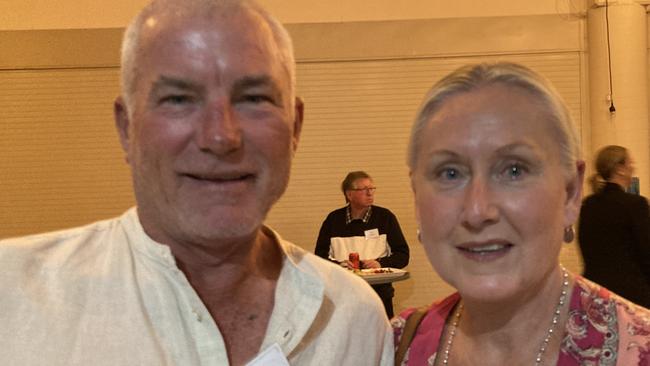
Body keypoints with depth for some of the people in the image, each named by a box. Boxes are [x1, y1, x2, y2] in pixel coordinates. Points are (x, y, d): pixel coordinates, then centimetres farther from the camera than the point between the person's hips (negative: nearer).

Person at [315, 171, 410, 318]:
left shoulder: (385, 217, 6)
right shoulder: (334, 219, 8)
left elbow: (403, 255, 7)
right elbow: (320, 255, 8)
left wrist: (380, 263, -9)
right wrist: (339, 264, -10)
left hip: (379, 290, 0)